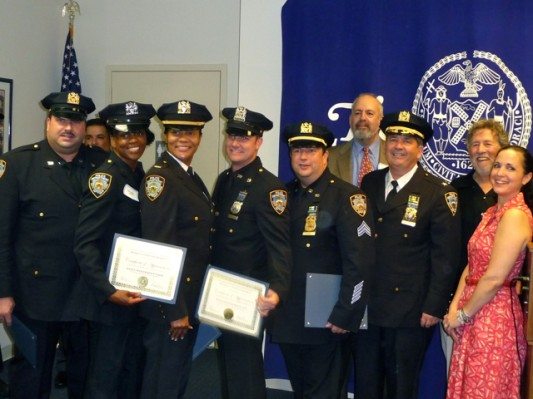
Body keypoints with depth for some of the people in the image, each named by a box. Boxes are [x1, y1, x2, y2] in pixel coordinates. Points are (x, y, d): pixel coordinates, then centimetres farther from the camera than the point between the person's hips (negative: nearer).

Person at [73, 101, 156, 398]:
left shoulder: (142, 177, 9)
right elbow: (84, 244, -20)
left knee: (133, 373, 17)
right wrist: (108, 291, -27)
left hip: (137, 294, 8)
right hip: (109, 297, -8)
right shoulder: (105, 178, -15)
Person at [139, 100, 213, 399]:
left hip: (192, 299, 9)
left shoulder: (192, 178, 11)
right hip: (170, 302, -9)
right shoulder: (160, 178, -17)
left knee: (180, 375, 20)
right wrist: (175, 310, -22)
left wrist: (189, 306, 13)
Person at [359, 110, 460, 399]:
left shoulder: (439, 193, -8)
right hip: (367, 305, 4)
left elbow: (445, 256, -10)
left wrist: (434, 307, -12)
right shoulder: (369, 183, 6)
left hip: (410, 311, -4)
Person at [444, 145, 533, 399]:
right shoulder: (493, 212, 12)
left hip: (494, 317, -8)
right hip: (473, 315, 8)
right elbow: (472, 265, 9)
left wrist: (463, 314, -10)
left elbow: (494, 278, -21)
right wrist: (454, 307, -1)